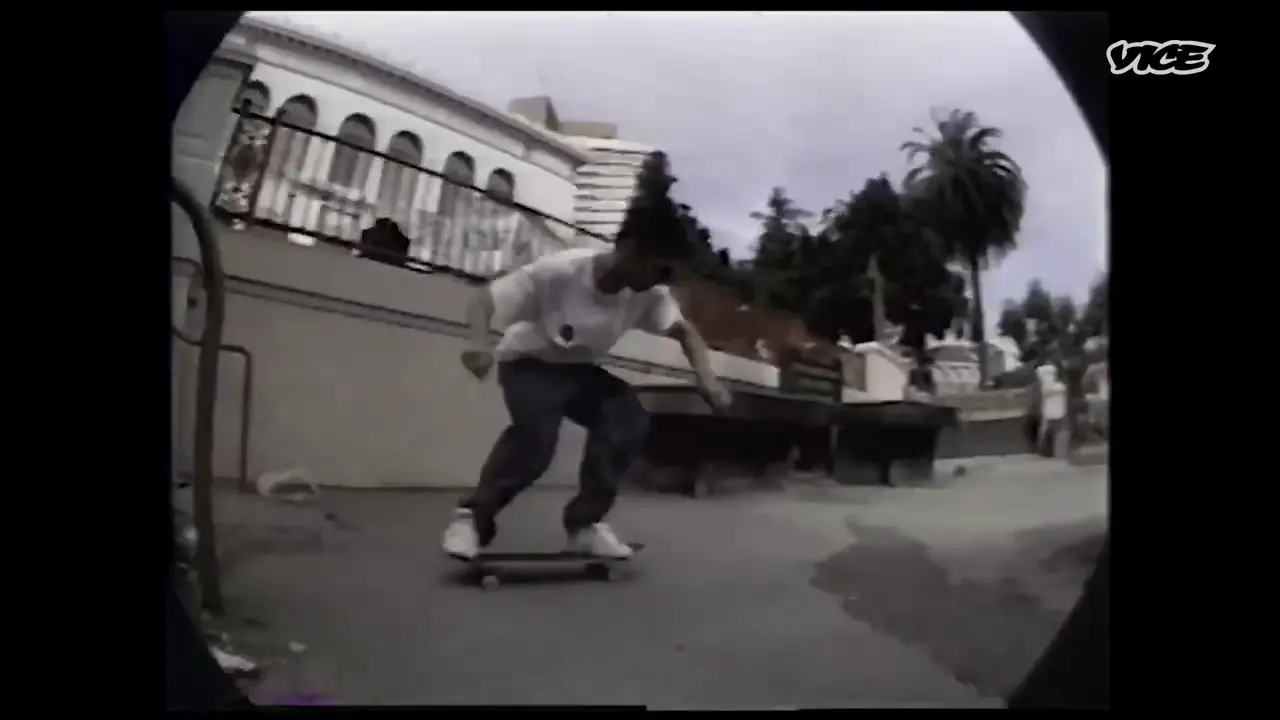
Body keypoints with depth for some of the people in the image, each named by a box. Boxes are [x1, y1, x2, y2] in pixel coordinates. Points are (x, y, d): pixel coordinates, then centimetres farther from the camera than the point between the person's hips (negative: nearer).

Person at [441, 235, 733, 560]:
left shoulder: (648, 294, -18)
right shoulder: (560, 270, -33)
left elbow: (684, 331, -9)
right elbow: (483, 300, -28)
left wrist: (706, 378, -29)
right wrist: (481, 345, -48)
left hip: (577, 369, 5)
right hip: (528, 363, -5)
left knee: (629, 417, -18)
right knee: (536, 433, -32)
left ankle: (584, 522, -4)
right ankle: (473, 516, -12)